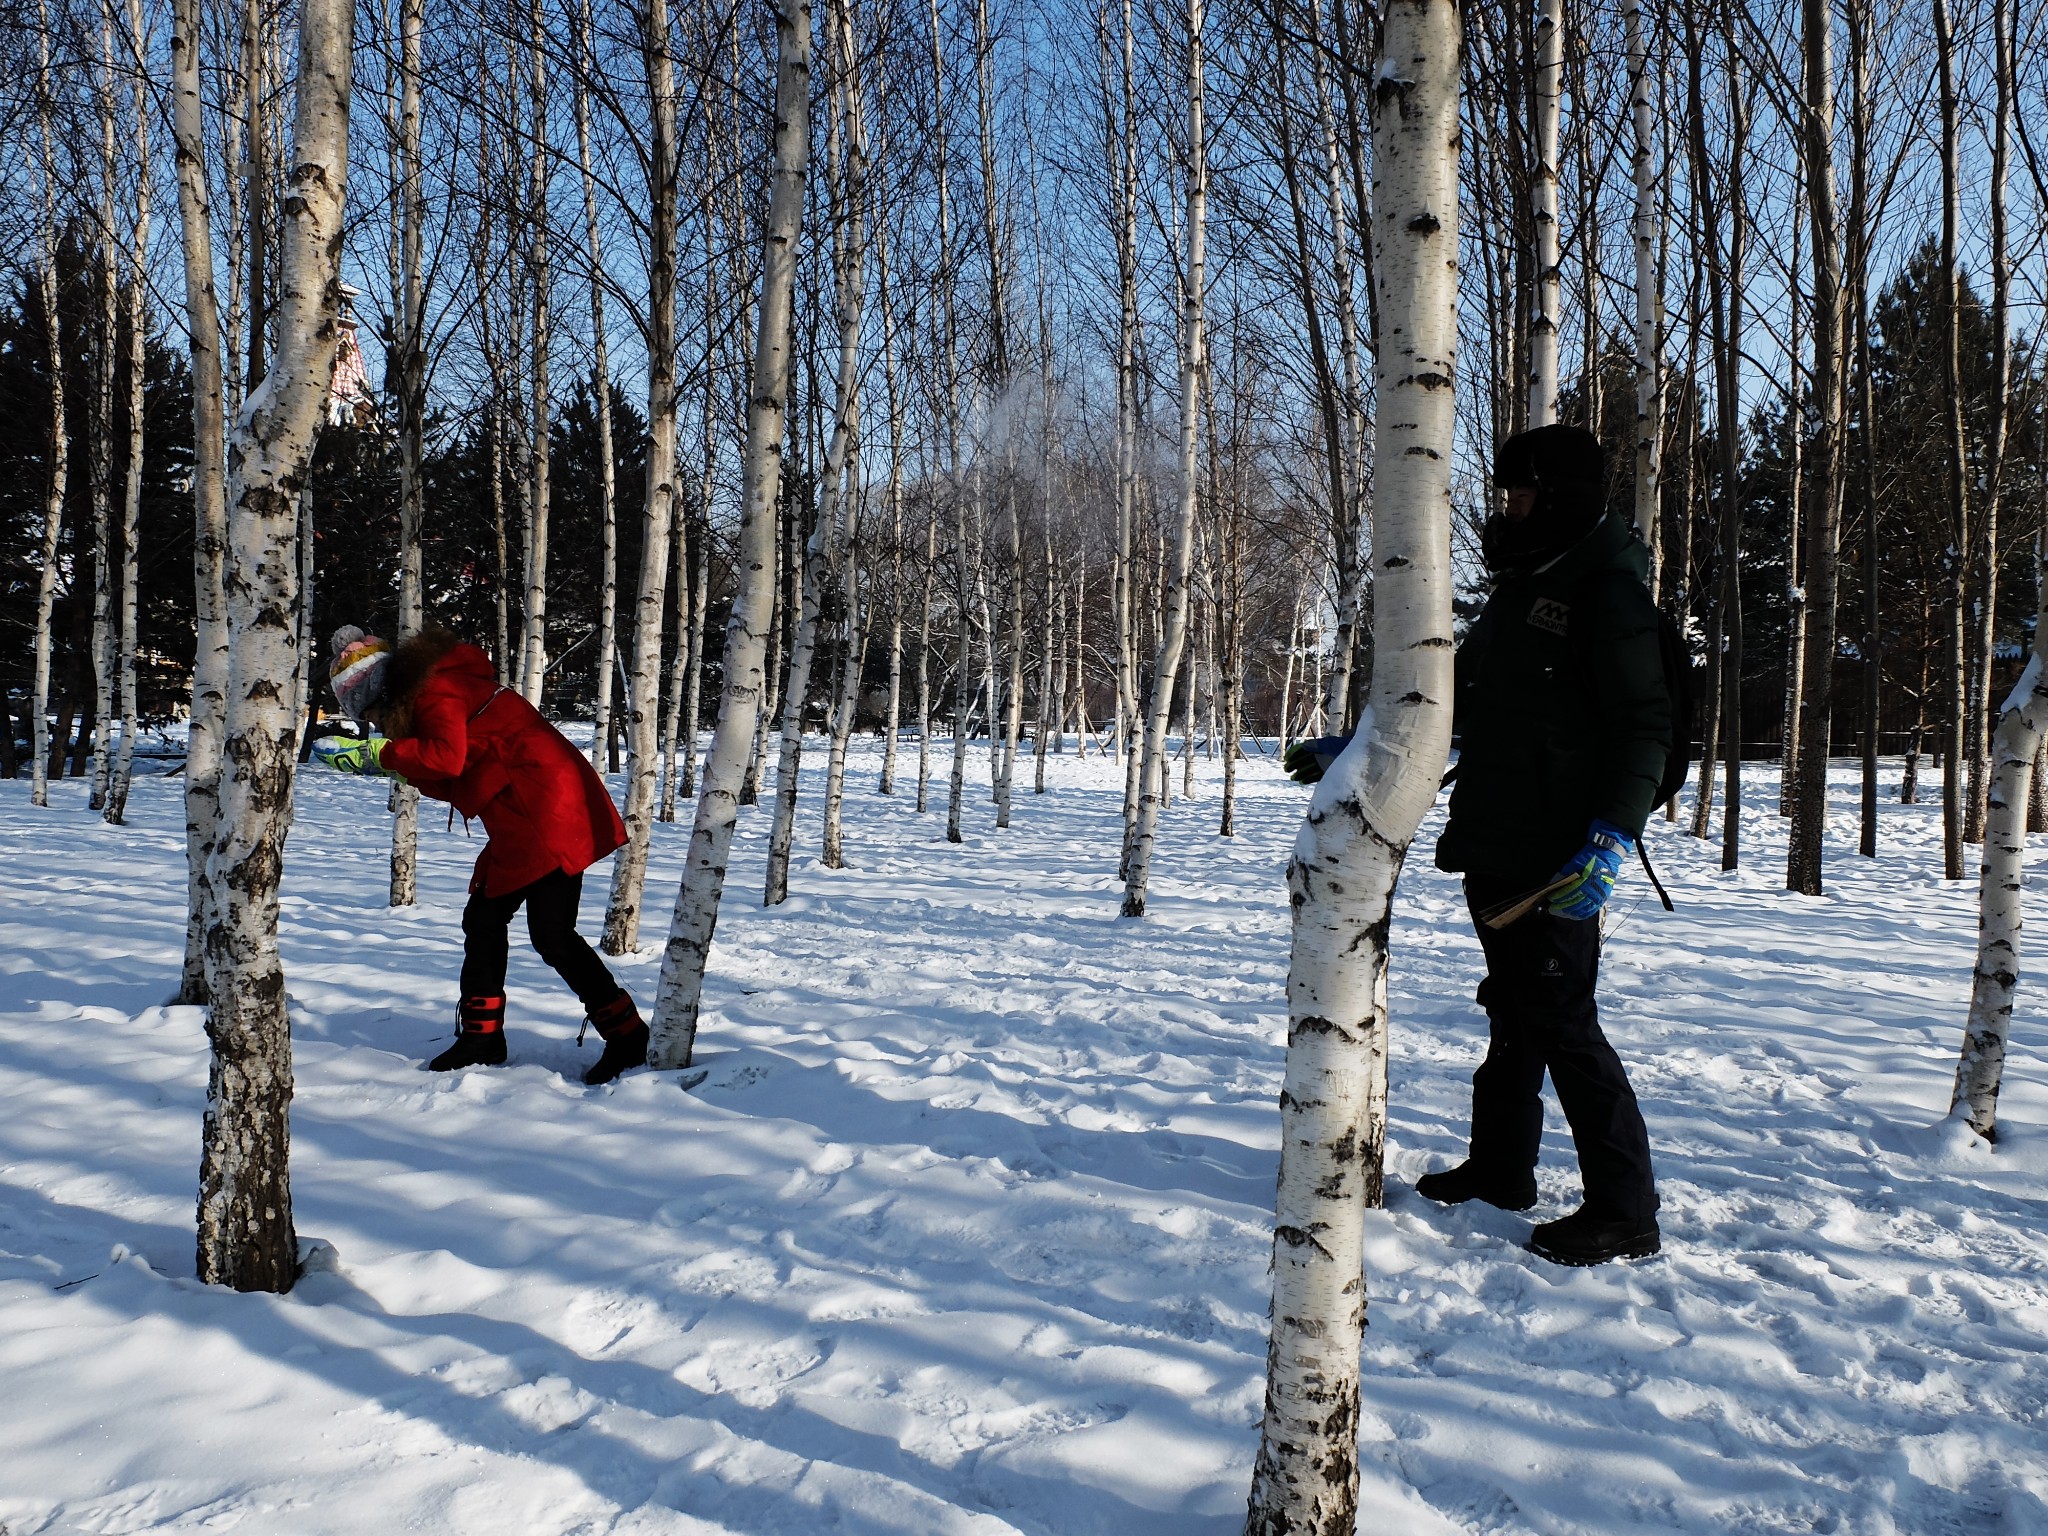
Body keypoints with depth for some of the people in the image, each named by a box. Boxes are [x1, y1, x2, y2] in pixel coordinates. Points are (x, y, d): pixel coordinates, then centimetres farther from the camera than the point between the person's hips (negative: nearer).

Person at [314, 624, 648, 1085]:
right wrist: (393, 766, 8)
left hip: (550, 813, -11)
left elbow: (446, 757, -22)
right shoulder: (423, 697, 24)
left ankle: (627, 1037, -3)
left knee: (552, 935, -11)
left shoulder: (436, 688, -7)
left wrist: (376, 751, -9)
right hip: (520, 823, 11)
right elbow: (453, 783, 19)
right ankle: (482, 1036, 26)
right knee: (483, 918, 15)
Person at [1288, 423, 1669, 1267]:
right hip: (1495, 851, 9)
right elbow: (1452, 703, 25)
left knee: (1562, 1024, -6)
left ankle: (1624, 1210, 4)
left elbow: (1644, 725, -17)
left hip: (1557, 864, -9)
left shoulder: (1606, 590, -10)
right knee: (1513, 1014, 18)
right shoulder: (1520, 588, 18)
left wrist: (1611, 837, -27)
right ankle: (1499, 1167, 31)